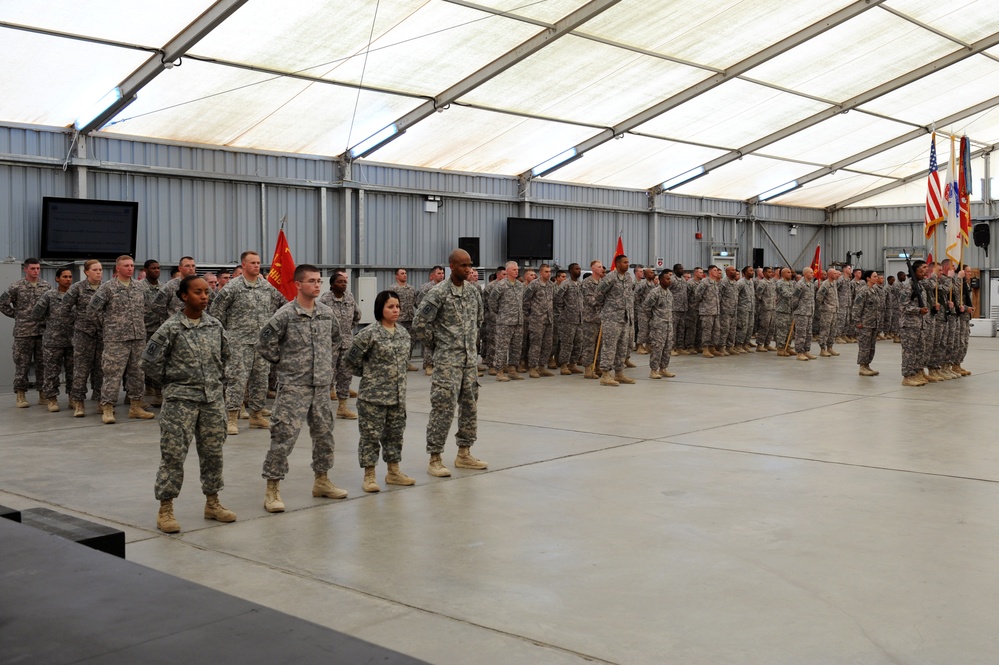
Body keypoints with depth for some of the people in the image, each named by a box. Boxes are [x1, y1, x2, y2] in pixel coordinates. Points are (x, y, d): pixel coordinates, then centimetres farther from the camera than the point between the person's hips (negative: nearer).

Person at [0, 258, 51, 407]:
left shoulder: (47, 286, 8)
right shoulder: (16, 287, -2)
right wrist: (17, 315, 3)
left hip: (43, 331, 3)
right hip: (23, 332, -3)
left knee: (42, 363, 7)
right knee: (22, 364, 0)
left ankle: (43, 394, 14)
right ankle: (20, 395, 7)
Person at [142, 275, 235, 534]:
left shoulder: (215, 325, 5)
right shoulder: (171, 328, -10)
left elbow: (224, 355, 21)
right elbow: (149, 361, -7)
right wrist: (170, 383, 0)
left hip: (213, 399, 5)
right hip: (180, 400, -5)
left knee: (213, 452, 11)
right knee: (173, 454, -3)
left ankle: (212, 503, 25)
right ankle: (165, 509, 6)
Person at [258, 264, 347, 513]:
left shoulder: (327, 313, 6)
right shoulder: (285, 314, -11)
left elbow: (335, 338, 24)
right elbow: (265, 342, -10)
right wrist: (283, 362, -4)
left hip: (322, 385, 6)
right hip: (293, 386, -6)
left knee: (324, 433, 14)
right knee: (284, 435, -8)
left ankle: (322, 480, 29)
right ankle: (272, 488, 0)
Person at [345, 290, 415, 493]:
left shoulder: (403, 333, 7)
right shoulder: (370, 334, -14)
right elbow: (351, 358, -10)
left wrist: (398, 376, 13)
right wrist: (368, 374, -1)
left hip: (398, 394, 6)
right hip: (373, 395, -6)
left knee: (395, 433, 14)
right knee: (371, 434, 1)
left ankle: (393, 472, 26)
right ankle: (369, 476, 9)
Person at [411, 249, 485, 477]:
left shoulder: (474, 292, 8)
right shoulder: (439, 293, -12)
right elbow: (420, 324, -13)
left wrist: (474, 341, 15)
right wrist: (436, 341, -4)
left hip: (469, 358, 7)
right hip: (447, 360, -7)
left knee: (470, 405, 11)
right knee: (443, 407, -7)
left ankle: (464, 454, 23)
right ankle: (434, 459, 1)